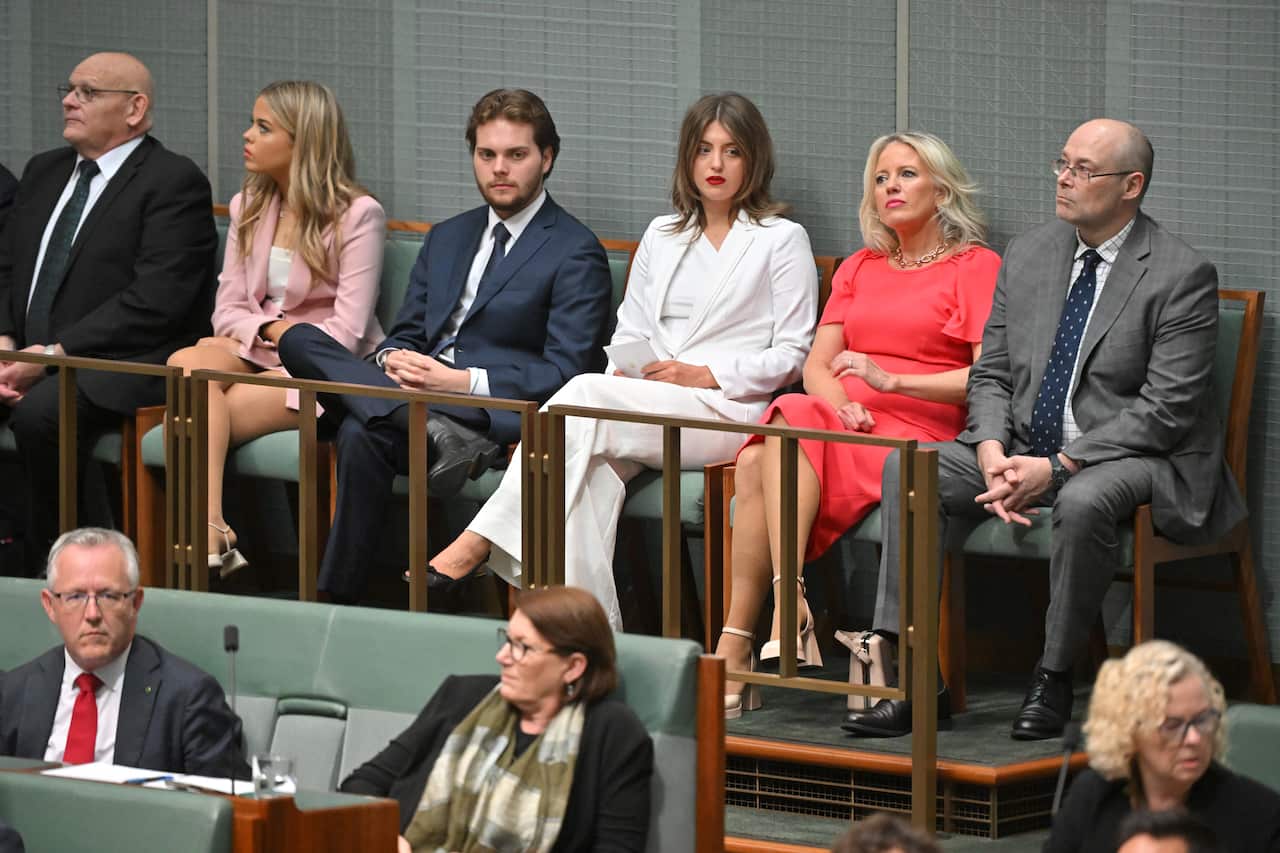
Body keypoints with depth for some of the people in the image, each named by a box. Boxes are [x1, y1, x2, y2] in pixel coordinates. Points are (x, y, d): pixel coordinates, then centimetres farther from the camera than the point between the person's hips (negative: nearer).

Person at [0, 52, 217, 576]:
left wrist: (55, 353, -19)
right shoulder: (45, 172, 20)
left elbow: (154, 301, -16)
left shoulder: (174, 183, -5)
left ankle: (48, 569, -20)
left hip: (128, 365, -7)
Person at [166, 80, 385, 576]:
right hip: (256, 350, 5)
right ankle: (210, 536, -42)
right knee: (190, 361, -30)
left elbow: (348, 330, -11)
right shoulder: (248, 208, 14)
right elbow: (227, 309, 9)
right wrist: (270, 329, -11)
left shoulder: (357, 214, -6)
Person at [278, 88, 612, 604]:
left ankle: (335, 598, -32)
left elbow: (566, 373, -8)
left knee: (363, 435, -36)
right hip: (420, 394, 7)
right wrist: (393, 360, -4)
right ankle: (436, 435, -38)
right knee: (298, 340, -22)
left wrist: (464, 382, -19)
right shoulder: (446, 239, 26)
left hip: (499, 414, -7)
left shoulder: (575, 252, 2)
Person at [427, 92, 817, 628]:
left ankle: (479, 543, -38)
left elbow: (791, 356, 3)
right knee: (594, 471, -34)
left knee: (585, 394, -31)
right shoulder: (661, 237, 25)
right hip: (645, 407, 4)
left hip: (729, 411, -4)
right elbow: (628, 332, 23)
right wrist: (626, 372, -1)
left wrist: (705, 374, -9)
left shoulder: (782, 240, 9)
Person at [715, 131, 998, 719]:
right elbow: (816, 364, 17)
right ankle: (789, 615, -37)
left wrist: (891, 380, -14)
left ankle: (735, 647, -36)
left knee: (776, 446, -31)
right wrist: (841, 404, -6)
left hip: (922, 436, -5)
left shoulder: (976, 268, 7)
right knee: (755, 460, -30)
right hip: (848, 426, 5)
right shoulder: (859, 269, 26)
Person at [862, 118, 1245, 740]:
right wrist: (992, 453, -11)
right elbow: (991, 373, 11)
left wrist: (1058, 468, -22)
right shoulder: (1028, 255, 9)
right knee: (909, 466, -15)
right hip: (1024, 451, 6)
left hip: (1136, 457, -6)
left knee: (1083, 500, -39)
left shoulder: (1182, 277, -10)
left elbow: (1166, 410, -16)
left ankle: (1054, 677, -20)